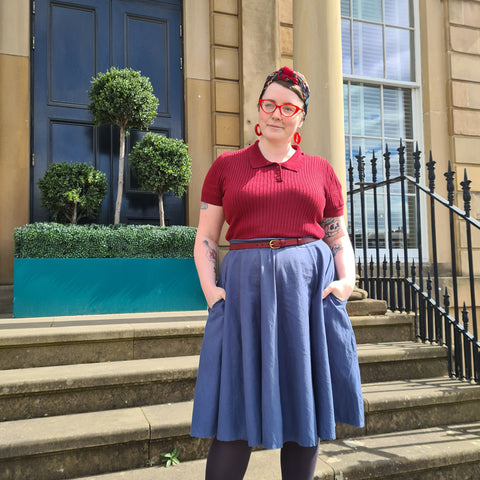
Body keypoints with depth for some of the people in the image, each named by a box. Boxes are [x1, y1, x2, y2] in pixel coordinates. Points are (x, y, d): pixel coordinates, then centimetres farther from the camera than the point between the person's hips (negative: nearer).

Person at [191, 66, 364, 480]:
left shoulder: (320, 170, 12)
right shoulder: (226, 166, 9)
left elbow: (339, 237, 14)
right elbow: (205, 239, 7)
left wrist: (347, 279, -4)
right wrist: (209, 288, -8)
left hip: (310, 289, 2)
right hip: (245, 290, -1)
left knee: (306, 407, 10)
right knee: (237, 417, 2)